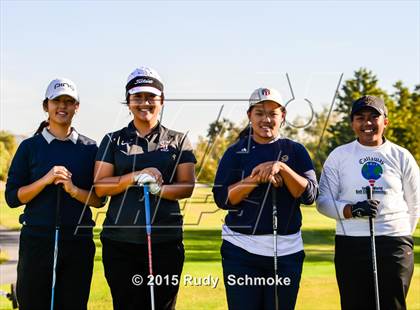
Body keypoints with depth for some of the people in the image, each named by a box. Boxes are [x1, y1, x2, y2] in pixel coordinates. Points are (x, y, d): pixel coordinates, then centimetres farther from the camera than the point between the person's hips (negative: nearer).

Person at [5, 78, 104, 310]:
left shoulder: (89, 149, 8)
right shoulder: (30, 146, 5)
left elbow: (99, 199, 4)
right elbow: (12, 197, -1)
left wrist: (74, 190, -14)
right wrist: (46, 180, -14)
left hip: (79, 241, 1)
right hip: (37, 240, -1)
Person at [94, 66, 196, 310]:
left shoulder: (178, 141, 10)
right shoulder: (113, 141, 11)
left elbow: (187, 186, 2)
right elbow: (100, 187, 2)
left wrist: (159, 189, -18)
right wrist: (137, 176, -13)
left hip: (165, 241, 0)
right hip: (120, 241, 1)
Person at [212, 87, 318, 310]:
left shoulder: (295, 151, 8)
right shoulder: (236, 152, 6)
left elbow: (309, 194, -3)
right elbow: (222, 198, -2)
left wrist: (281, 168, -16)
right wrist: (255, 178, -15)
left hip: (286, 251, 1)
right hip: (241, 249, -1)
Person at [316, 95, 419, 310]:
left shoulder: (402, 157, 8)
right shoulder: (339, 156, 6)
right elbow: (323, 202, 1)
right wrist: (352, 210, -16)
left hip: (395, 244, 0)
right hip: (350, 244, 0)